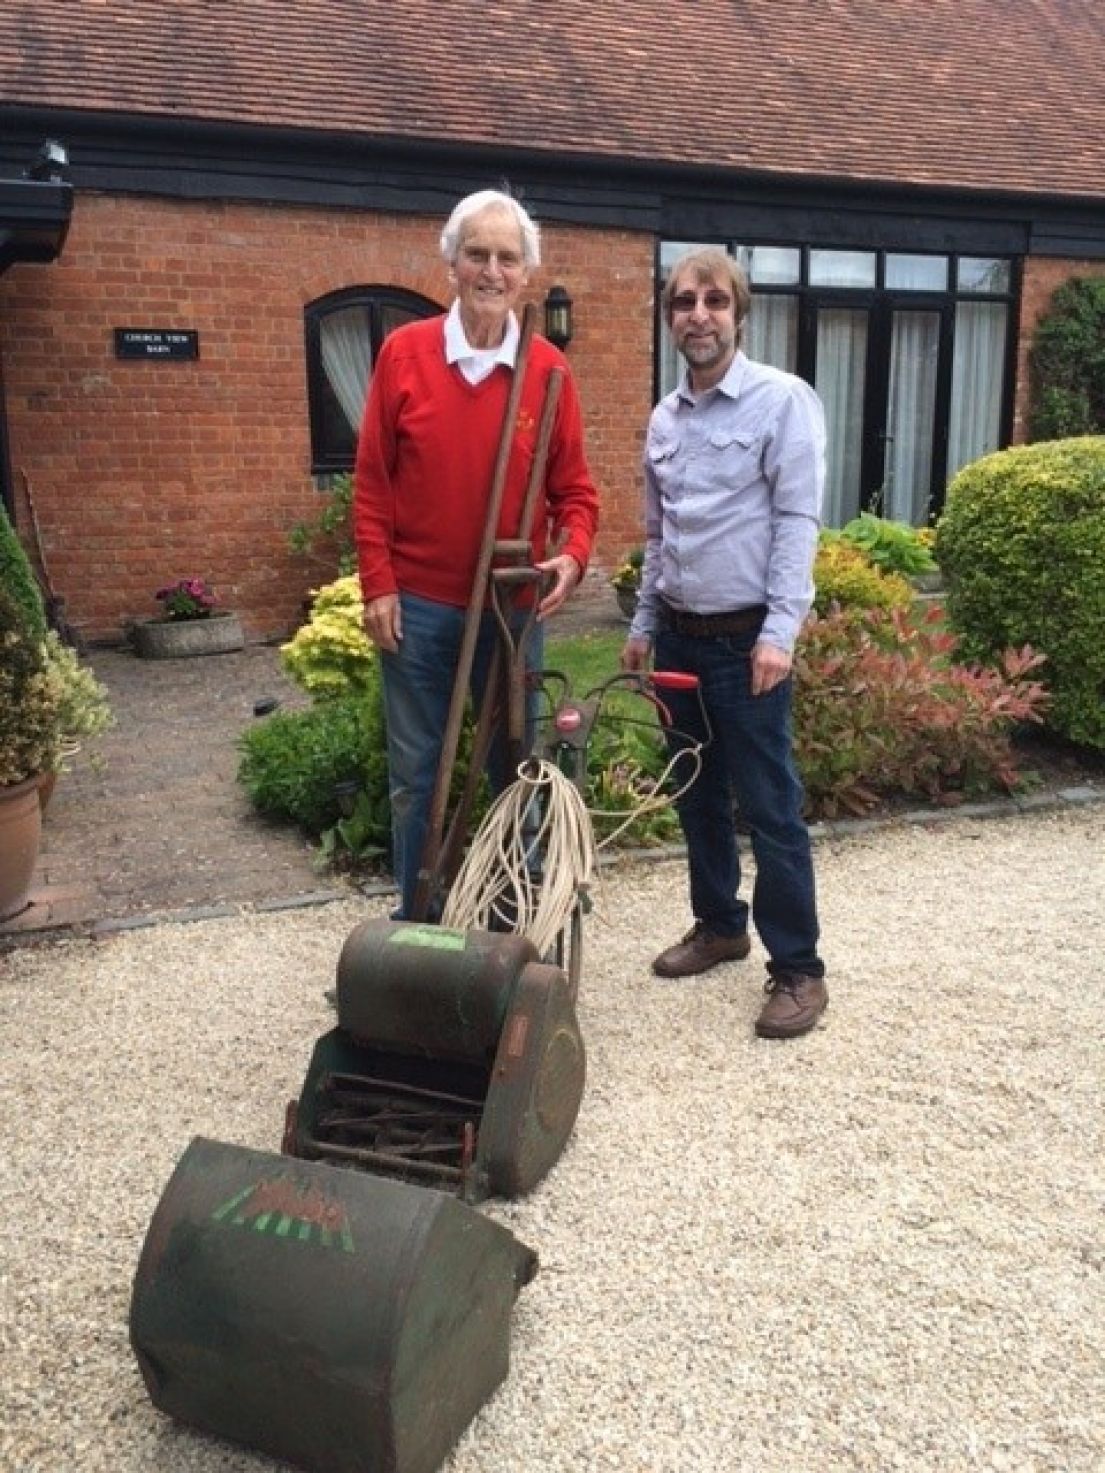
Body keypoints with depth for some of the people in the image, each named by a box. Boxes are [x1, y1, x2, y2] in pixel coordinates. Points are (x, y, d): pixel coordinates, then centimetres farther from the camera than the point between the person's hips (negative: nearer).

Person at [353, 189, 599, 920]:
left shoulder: (548, 369, 0)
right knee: (416, 772, 8)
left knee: (515, 768, 12)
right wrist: (378, 586, -7)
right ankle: (415, 922, 23)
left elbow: (574, 485, 4)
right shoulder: (404, 353, -3)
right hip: (419, 604, -1)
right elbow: (371, 482, -2)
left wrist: (573, 555, -15)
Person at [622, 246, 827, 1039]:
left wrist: (780, 632, -20)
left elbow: (797, 522, -14)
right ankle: (720, 923, 31)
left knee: (769, 805, -3)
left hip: (747, 639, -6)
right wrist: (644, 624, 16)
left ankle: (798, 968, 7)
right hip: (680, 637, 7)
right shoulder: (664, 418, 11)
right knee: (697, 794, 15)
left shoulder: (783, 400, -8)